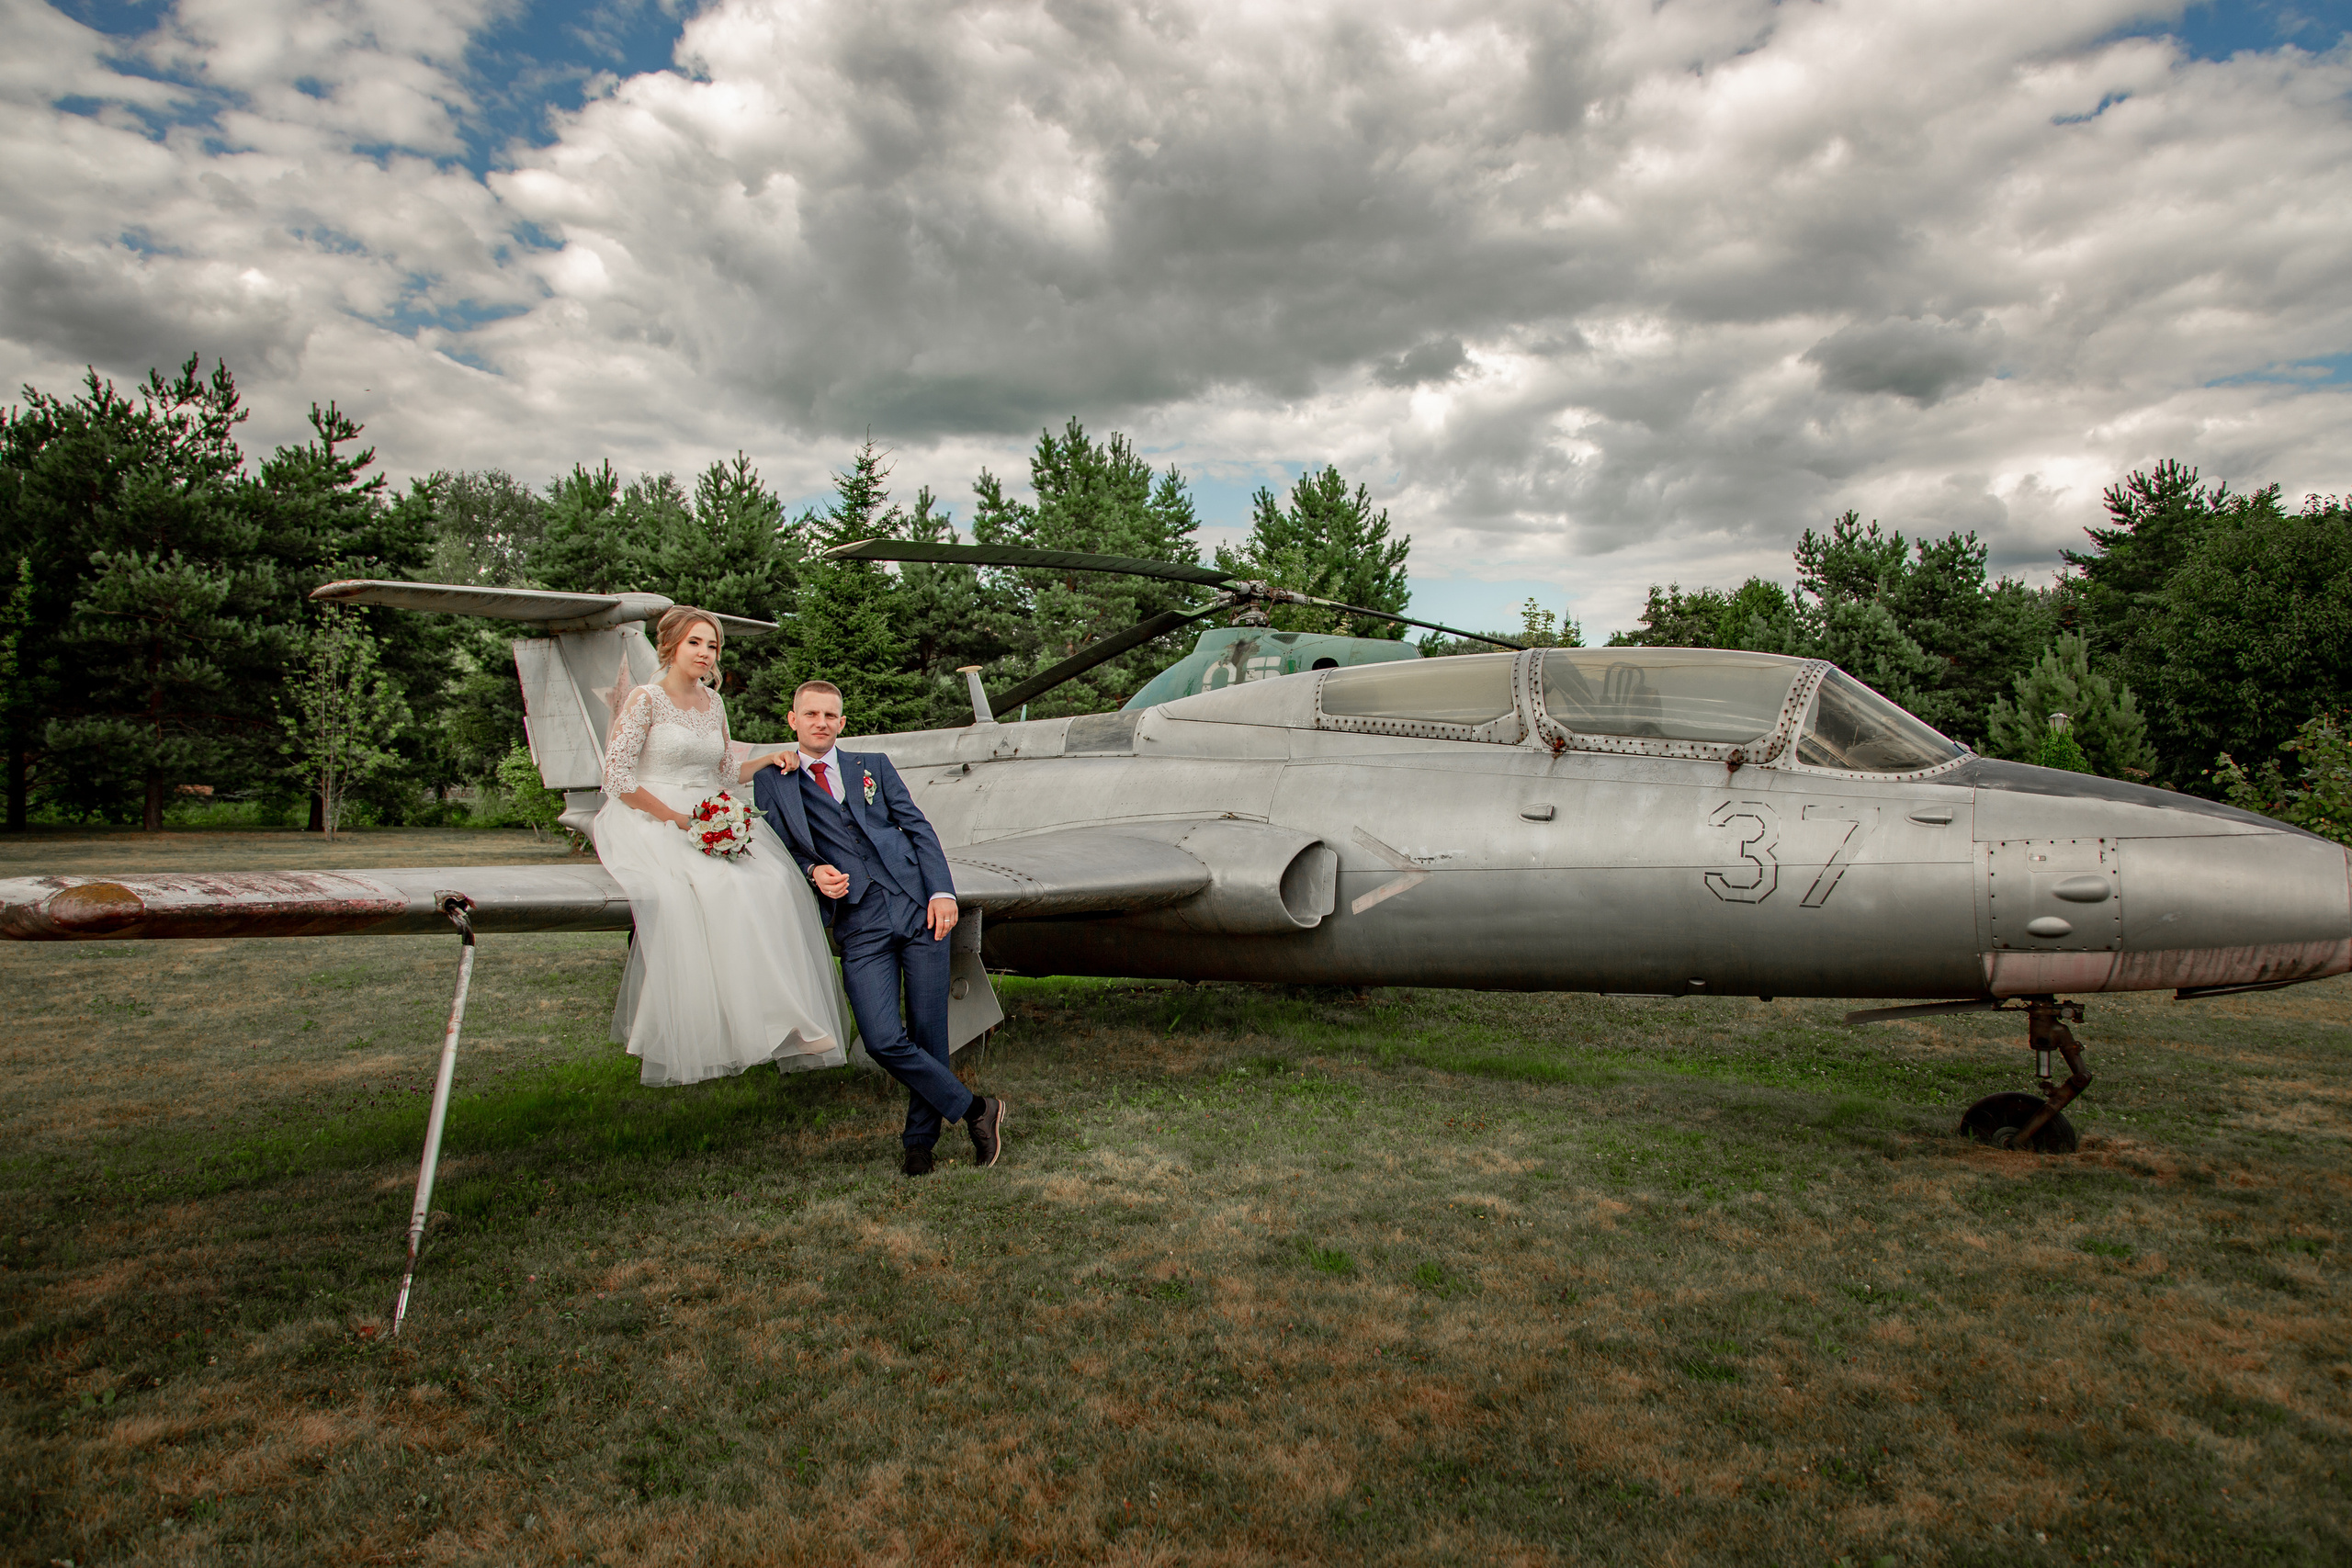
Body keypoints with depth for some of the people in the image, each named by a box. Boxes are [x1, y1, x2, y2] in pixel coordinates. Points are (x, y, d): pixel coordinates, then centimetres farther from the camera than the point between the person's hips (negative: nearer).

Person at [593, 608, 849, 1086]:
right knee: (713, 887, -33)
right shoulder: (645, 700, -4)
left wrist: (768, 760, 3)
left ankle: (782, 1020, -23)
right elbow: (617, 778, -9)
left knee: (774, 879, -22)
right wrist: (676, 819, -14)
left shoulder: (714, 704, 15)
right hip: (651, 821, -5)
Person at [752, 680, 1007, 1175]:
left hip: (917, 907, 1)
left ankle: (919, 1140, 21)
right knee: (882, 1039, -15)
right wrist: (813, 872, -11)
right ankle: (975, 1110, 4)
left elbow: (918, 828, 11)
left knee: (928, 1033, 0)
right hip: (859, 925, -1)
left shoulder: (873, 764, 18)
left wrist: (942, 892, -3)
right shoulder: (771, 781, 17)